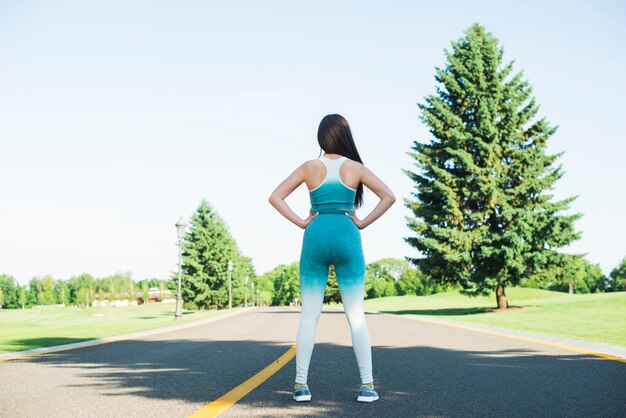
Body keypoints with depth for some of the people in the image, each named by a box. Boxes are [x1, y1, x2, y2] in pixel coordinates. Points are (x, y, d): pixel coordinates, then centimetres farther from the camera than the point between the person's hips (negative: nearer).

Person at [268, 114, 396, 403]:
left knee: (309, 315, 3)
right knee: (356, 315, 2)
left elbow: (275, 198, 2)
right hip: (347, 239, -1)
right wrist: (363, 223, 0)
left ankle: (300, 385, 2)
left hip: (315, 239, 1)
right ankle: (367, 385, 0)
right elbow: (388, 197, -1)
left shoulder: (310, 167, 5)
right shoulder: (355, 167, 4)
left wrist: (300, 222, 2)